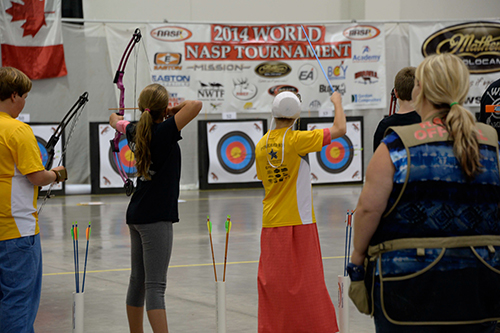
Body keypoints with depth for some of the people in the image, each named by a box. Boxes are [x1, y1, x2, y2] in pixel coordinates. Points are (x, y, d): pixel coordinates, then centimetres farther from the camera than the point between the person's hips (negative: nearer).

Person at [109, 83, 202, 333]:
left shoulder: (136, 132, 6)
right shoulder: (163, 131, -16)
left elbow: (118, 123, 30)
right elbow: (195, 105, -26)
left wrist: (115, 117, 53)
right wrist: (176, 109, -5)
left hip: (136, 215, 8)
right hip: (156, 218, -8)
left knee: (138, 281, 16)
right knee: (155, 286, -12)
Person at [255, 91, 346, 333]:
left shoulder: (261, 145, 4)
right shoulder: (298, 140, -13)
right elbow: (339, 129, -9)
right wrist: (337, 101, 8)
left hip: (271, 223, 5)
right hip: (298, 222, -5)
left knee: (273, 281, 9)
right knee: (306, 281, 1)